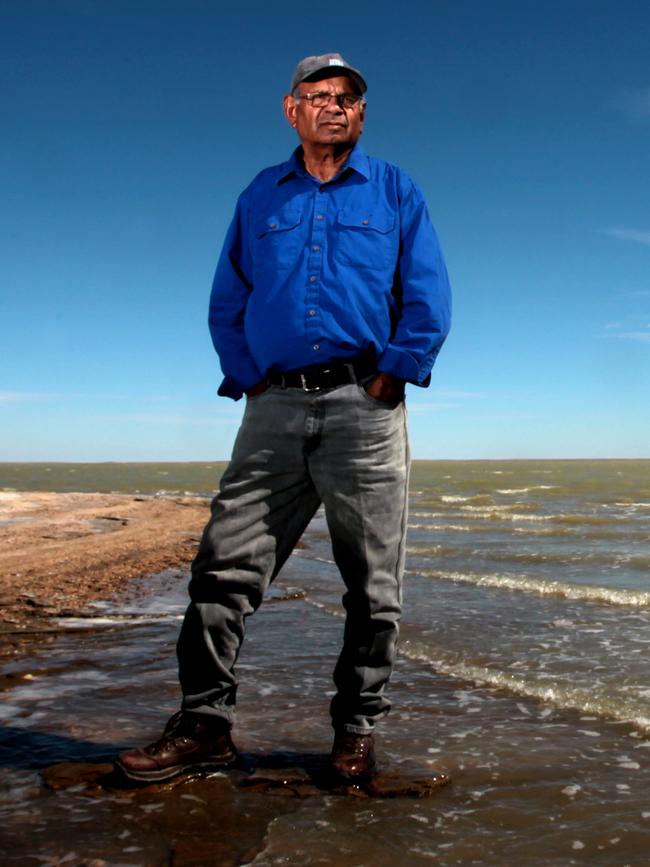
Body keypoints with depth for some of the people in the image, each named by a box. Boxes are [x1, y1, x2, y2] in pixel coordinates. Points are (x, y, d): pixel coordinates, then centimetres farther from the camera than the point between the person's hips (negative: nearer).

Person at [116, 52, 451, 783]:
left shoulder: (395, 192, 13)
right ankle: (204, 722, 4)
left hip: (364, 407, -1)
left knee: (371, 583, 1)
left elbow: (429, 304, 5)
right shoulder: (259, 198, 18)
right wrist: (250, 382, 3)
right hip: (274, 410, 2)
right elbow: (225, 305, 16)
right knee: (225, 563, -5)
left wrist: (387, 377, -4)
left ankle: (356, 730, 14)